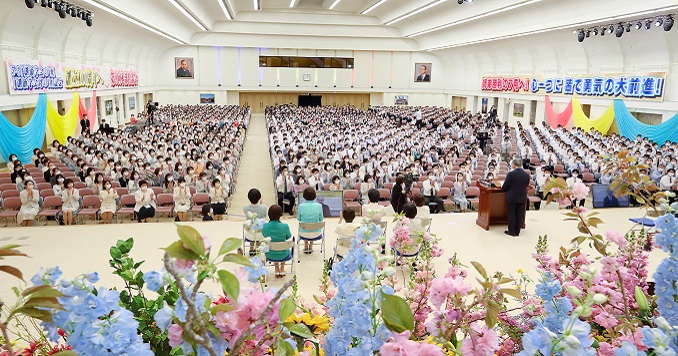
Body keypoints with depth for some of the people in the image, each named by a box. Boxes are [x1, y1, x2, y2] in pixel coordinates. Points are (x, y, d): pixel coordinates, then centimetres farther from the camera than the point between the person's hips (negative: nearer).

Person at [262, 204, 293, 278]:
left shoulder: (264, 226, -20)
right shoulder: (285, 226, -25)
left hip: (270, 255, 1)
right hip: (283, 255, -1)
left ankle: (277, 270, 39)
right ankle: (282, 269, 41)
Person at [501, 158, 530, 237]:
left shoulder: (511, 174, -16)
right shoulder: (527, 175, -1)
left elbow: (505, 187, -10)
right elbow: (526, 186, 9)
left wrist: (502, 189, 12)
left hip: (512, 198, -4)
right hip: (522, 198, 4)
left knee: (511, 215, 6)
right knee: (520, 215, 11)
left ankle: (512, 232, 11)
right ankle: (517, 232, 18)